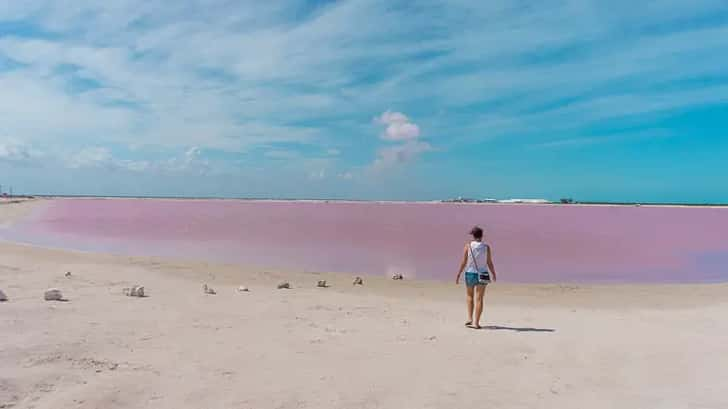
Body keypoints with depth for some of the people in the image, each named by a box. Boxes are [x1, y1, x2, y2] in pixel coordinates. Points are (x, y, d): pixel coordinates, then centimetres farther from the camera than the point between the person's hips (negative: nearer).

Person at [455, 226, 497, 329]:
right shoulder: (487, 247, -5)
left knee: (470, 296, 20)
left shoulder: (468, 246, -6)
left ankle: (470, 318, 11)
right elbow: (489, 263, -4)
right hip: (482, 275, 0)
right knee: (479, 298, 4)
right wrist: (493, 274, 12)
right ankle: (476, 323, 4)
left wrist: (458, 275, 2)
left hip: (470, 274, 0)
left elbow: (463, 262, -6)